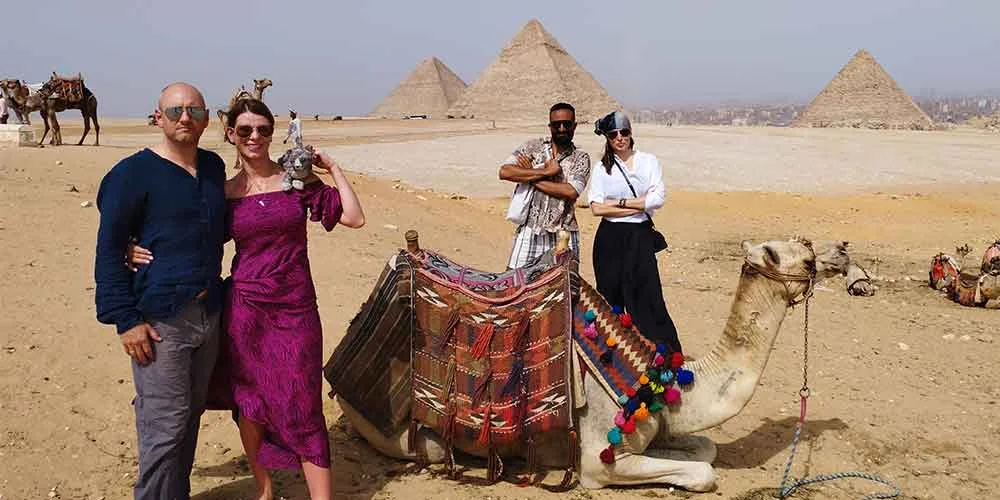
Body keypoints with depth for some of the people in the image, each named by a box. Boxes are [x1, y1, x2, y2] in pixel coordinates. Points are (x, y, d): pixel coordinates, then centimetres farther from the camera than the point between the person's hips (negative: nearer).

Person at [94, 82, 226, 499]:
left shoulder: (213, 167, 10)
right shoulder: (134, 172, -7)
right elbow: (108, 250, -8)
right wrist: (126, 319, -14)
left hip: (208, 312, 6)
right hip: (159, 319, -6)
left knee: (191, 412, 15)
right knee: (165, 422, -4)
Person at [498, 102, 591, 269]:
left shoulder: (580, 158, 4)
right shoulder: (533, 147, 6)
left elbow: (571, 192, -13)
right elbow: (505, 171, -9)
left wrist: (531, 177, -9)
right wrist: (546, 171, -12)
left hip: (563, 235, 0)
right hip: (529, 232, 1)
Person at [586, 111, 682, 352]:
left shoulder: (649, 161, 6)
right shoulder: (602, 167, 5)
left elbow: (658, 198, -8)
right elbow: (596, 207, -8)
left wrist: (620, 202, -8)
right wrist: (638, 207, -9)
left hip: (641, 237, -1)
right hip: (610, 239, 1)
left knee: (648, 299, -3)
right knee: (610, 299, 7)